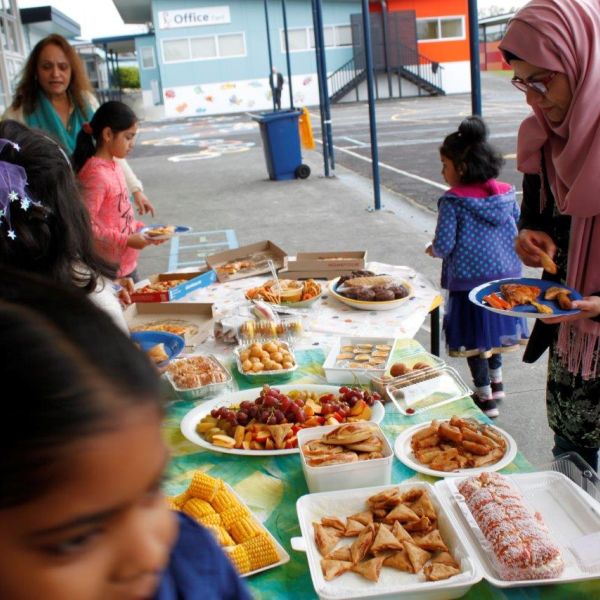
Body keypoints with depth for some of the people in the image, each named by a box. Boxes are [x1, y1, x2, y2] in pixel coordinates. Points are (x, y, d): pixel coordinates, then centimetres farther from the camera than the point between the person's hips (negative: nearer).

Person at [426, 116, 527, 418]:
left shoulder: (452, 202, -18)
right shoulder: (506, 194, -1)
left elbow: (444, 245, -19)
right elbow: (520, 232, 7)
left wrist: (433, 250, 3)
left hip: (469, 281, -6)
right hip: (504, 276, 6)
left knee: (473, 338, 8)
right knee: (493, 329, 25)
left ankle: (486, 398, 18)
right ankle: (496, 382, 41)